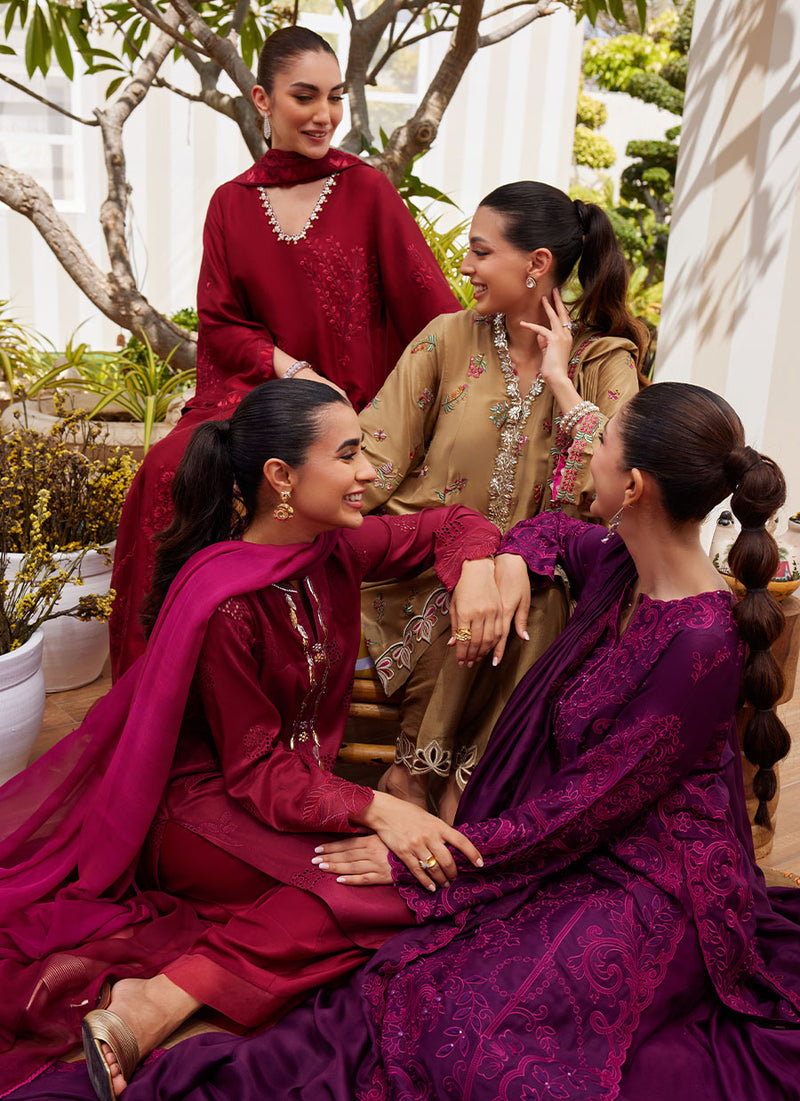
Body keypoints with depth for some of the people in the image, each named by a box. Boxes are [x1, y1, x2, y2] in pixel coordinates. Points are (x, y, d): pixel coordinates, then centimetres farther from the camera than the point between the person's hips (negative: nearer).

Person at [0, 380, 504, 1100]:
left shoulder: (333, 547, -4)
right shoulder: (225, 602, -25)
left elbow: (449, 525, 10)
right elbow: (255, 770, -19)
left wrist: (476, 570, -14)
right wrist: (375, 809, -33)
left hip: (302, 781, 8)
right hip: (204, 805, -8)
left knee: (415, 866, -17)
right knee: (389, 885, -26)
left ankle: (164, 994, -16)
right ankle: (151, 1008, -24)